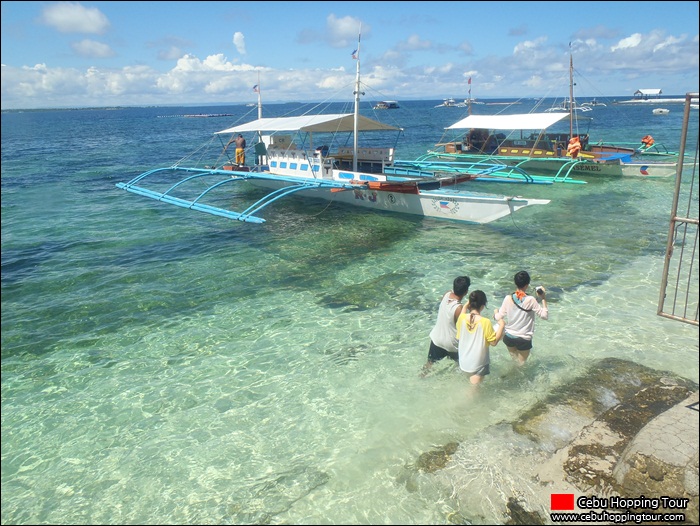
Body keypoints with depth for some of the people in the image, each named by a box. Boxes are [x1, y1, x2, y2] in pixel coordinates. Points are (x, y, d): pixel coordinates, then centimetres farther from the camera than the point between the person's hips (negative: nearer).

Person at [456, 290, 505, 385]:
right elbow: (493, 342, -16)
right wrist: (501, 325, -6)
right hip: (478, 363, -4)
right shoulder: (485, 322, -25)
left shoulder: (462, 318, -14)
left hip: (464, 361, 4)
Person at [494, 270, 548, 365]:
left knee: (514, 361, 27)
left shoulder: (508, 298, -11)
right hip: (524, 339, -3)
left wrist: (495, 313, 15)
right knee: (521, 364, 17)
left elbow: (499, 318, -7)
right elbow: (544, 315, -13)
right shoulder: (530, 300, -18)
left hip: (509, 337, 3)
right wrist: (544, 299, -7)